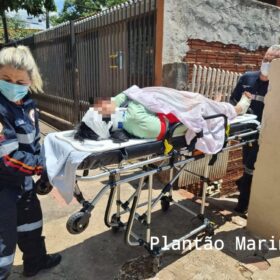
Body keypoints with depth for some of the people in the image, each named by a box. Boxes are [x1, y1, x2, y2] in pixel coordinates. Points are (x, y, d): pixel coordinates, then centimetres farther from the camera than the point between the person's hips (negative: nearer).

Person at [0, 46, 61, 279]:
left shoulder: (27, 104, 1)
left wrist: (39, 167, 2)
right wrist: (42, 166, -18)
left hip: (22, 178, 9)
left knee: (31, 218, 25)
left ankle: (36, 261, 50)